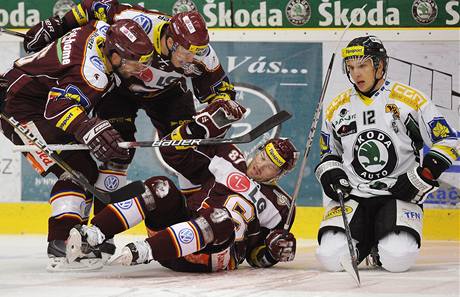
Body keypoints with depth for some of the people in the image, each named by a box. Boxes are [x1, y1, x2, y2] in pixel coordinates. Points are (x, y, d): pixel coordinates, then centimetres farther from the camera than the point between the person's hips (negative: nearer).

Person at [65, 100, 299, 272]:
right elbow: (176, 151, 12)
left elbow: (257, 257, 11)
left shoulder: (278, 204, 10)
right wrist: (207, 121, 1)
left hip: (209, 257, -4)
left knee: (223, 218, -37)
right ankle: (92, 235, -36)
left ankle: (143, 252, -53)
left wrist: (276, 250, -10)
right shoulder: (227, 159, 17)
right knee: (160, 189, -22)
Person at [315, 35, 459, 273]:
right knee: (331, 257, -22)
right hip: (352, 196, 3)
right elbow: (329, 153, 23)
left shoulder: (410, 100, -4)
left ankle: (383, 244, 9)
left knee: (397, 259, -30)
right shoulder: (336, 108, 9)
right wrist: (330, 173, 1)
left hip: (400, 196, -3)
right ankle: (365, 239, 13)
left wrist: (421, 178, -10)